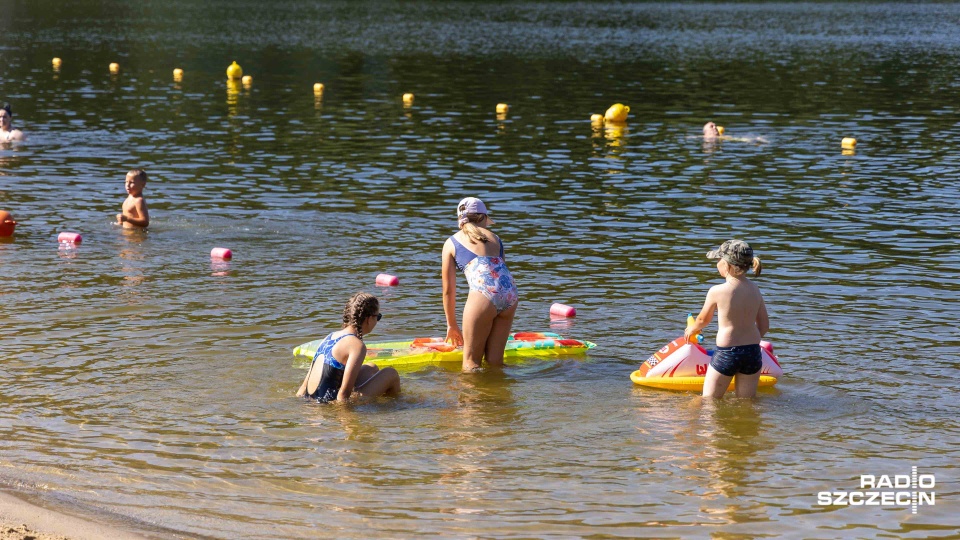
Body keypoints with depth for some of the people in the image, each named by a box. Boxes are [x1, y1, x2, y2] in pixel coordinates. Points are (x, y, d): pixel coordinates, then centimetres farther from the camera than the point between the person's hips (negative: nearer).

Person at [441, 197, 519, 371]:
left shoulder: (451, 243, 17)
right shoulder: (494, 238, 27)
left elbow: (448, 290, 19)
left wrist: (452, 325, 30)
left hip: (484, 294, -4)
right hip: (510, 294, 4)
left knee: (471, 362, 5)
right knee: (495, 361, 14)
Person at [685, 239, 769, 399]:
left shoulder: (717, 291, -11)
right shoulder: (755, 290, 3)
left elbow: (703, 320, 6)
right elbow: (764, 325, 9)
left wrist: (691, 329, 28)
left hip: (726, 353, -5)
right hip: (752, 352, 5)